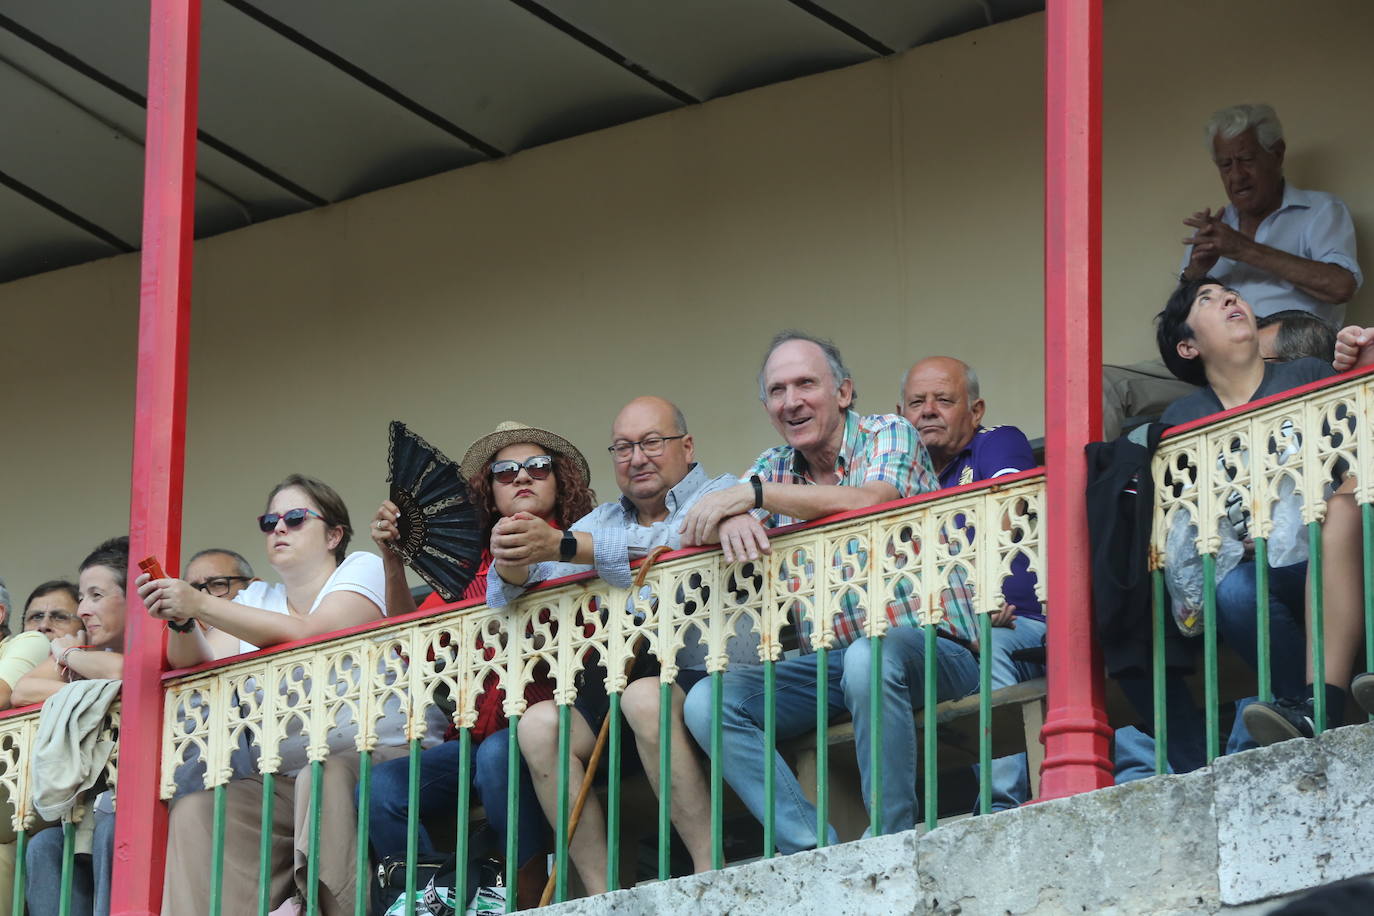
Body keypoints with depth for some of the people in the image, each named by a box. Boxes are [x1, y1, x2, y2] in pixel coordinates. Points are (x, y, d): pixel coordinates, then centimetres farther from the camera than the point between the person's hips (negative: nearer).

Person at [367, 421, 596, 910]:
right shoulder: (472, 568, 17)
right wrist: (393, 562, -4)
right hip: (483, 732, 5)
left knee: (498, 755, -36)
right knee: (381, 788, -19)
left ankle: (533, 899, -24)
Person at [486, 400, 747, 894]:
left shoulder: (720, 495, 3)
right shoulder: (605, 520, 20)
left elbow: (680, 545, -21)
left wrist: (562, 545, -29)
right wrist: (512, 564, -18)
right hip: (626, 681, 6)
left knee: (645, 697, -34)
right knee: (539, 724, -17)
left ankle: (712, 872, -32)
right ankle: (602, 896, -21)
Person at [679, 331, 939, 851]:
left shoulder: (888, 436, -1)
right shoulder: (774, 467, 14)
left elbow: (870, 501, -24)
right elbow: (696, 533, 0)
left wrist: (754, 494, -25)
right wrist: (732, 522, -25)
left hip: (917, 640, -6)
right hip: (825, 660, 6)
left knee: (870, 660, -39)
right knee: (707, 703, -13)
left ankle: (893, 842, -28)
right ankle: (812, 849, -20)